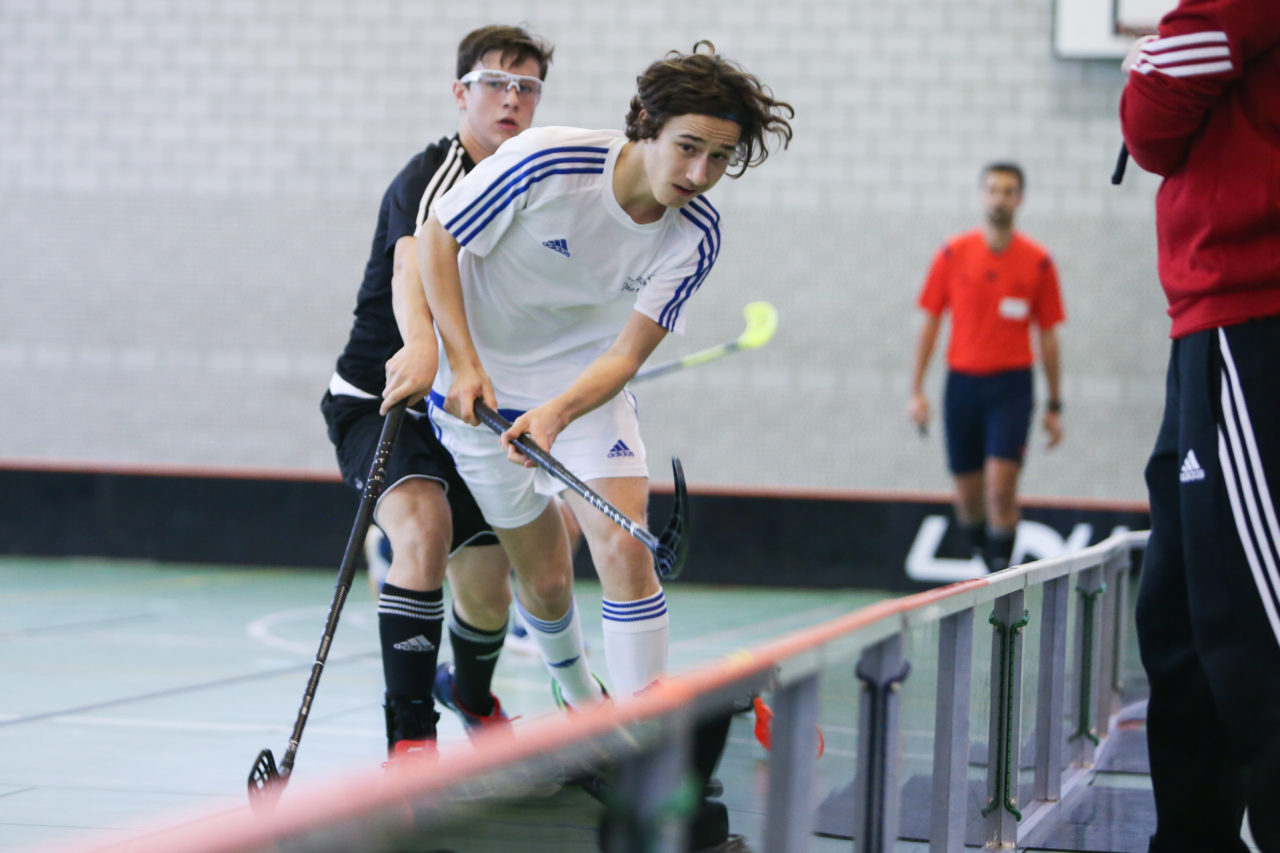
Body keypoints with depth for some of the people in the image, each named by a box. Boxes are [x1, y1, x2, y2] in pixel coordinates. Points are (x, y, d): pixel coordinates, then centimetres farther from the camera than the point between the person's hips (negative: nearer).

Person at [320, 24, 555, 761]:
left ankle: (471, 692, 45)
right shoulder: (430, 178, -18)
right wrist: (419, 345, -60)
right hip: (378, 397, -7)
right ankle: (410, 737, -31)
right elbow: (412, 266, -40)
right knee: (425, 530, -32)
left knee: (487, 589, 10)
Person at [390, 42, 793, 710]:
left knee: (624, 548, -17)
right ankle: (578, 697, 34)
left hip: (586, 385, 2)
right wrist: (463, 363, -23)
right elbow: (435, 238, -15)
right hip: (481, 383, -2)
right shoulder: (544, 162, -27)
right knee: (545, 576, 4)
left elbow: (626, 354, -20)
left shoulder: (696, 237, -18)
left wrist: (556, 413, -39)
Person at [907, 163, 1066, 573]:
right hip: (962, 381, 2)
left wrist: (1054, 406, 5)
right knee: (968, 495, 6)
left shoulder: (1038, 262, 0)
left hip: (1012, 384, -2)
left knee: (1001, 489, -14)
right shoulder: (953, 253, 2)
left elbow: (1048, 335, 6)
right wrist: (916, 391, 1)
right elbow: (930, 323, 6)